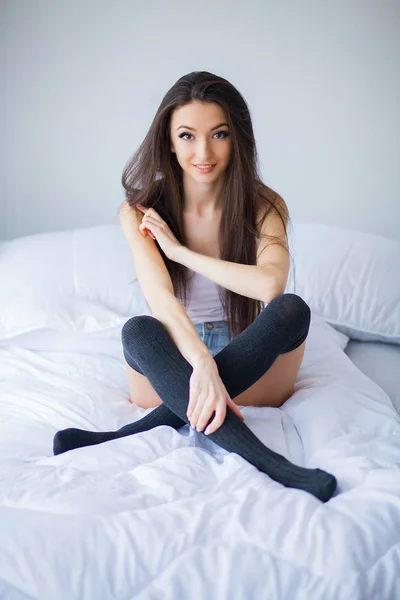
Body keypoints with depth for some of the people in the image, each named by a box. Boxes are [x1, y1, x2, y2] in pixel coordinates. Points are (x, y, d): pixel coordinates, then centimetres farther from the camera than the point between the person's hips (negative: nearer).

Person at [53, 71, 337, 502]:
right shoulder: (141, 212, -7)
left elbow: (270, 284, -27)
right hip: (174, 357, 0)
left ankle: (146, 429, -35)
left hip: (251, 361, 1)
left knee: (292, 309, -29)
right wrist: (203, 364, -43)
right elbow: (160, 297, -24)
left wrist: (180, 251, -19)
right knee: (137, 330, -32)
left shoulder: (264, 207, -5)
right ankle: (258, 457, -46)